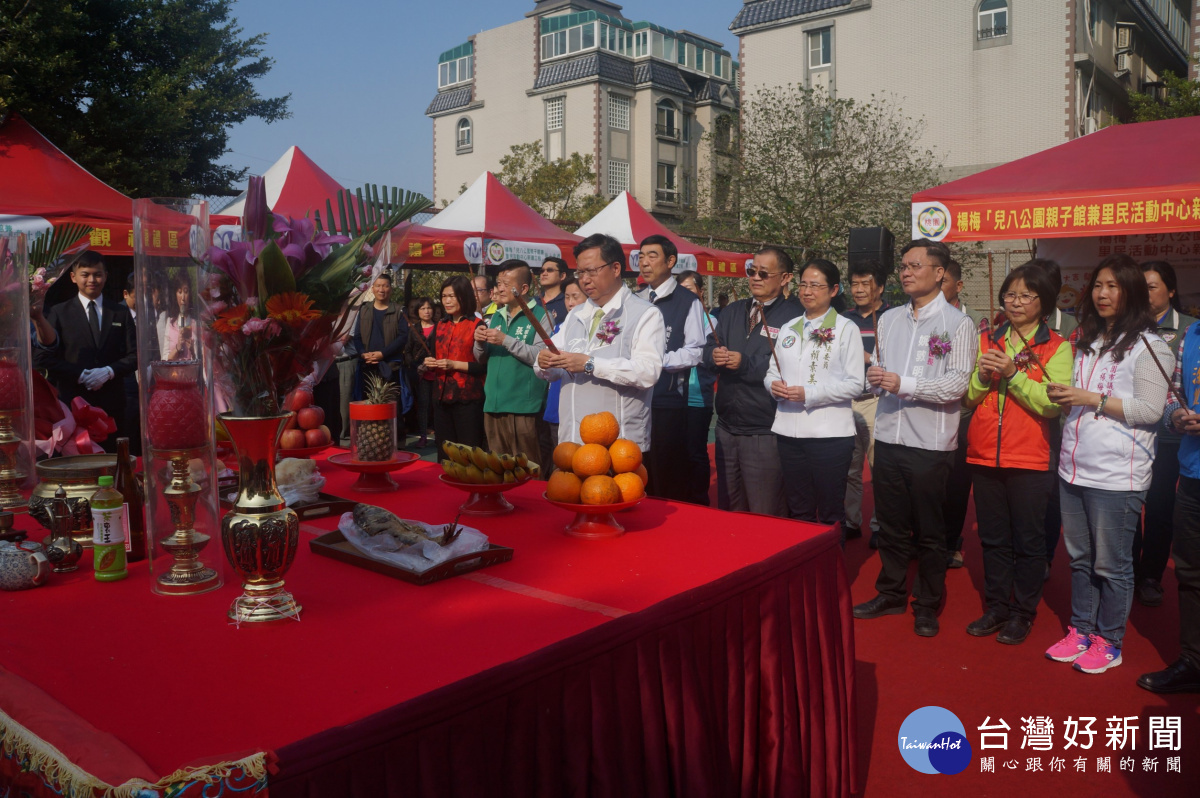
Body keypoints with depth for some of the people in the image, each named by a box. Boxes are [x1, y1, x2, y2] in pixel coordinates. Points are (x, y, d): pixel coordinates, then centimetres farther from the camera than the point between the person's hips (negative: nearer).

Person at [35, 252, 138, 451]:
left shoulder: (121, 312, 13)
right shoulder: (58, 313, 8)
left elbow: (135, 355, 7)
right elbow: (43, 357, 1)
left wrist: (109, 371, -10)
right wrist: (80, 375, -10)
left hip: (113, 404, 1)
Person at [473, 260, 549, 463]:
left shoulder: (540, 316, -4)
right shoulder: (496, 317, 16)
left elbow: (541, 357, -17)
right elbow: (482, 359, 20)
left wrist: (506, 341, -19)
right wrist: (480, 343, -1)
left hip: (524, 406, -6)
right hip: (493, 403, 6)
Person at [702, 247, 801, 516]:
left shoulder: (794, 316, -10)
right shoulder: (733, 311, 16)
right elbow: (709, 347, 11)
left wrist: (746, 363, -23)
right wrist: (715, 354, -11)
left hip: (765, 433, -7)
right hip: (727, 426, 7)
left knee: (765, 516, 4)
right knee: (728, 508, 19)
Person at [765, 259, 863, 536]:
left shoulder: (846, 329, -2)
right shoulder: (788, 328, 15)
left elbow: (854, 384, -8)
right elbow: (772, 371, 18)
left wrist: (808, 394, -17)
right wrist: (773, 384, -6)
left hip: (830, 433, -5)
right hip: (789, 431, 5)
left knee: (830, 513, 4)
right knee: (798, 510, 14)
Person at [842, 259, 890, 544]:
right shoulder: (844, 319, 15)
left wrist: (870, 359, -15)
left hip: (876, 400, -4)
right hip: (846, 400, 4)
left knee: (880, 465, -2)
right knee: (848, 467, 7)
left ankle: (879, 525, 10)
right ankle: (850, 522, 19)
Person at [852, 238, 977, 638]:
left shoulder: (957, 323, -5)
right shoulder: (888, 319, 13)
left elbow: (957, 383, -14)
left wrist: (903, 384, -21)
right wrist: (875, 376, -5)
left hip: (930, 443, -5)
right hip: (889, 437, 5)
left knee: (929, 531, 8)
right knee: (891, 525, 14)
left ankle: (927, 605, 22)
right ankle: (891, 593, 29)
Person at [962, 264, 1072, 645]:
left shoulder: (1057, 347, -2)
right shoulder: (987, 340, 10)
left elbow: (1053, 404, -14)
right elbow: (968, 399, 8)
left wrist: (1014, 374, -21)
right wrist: (981, 376, -11)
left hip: (1030, 458, -4)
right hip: (983, 454, 4)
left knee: (1027, 540, 6)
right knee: (993, 537, 13)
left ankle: (1022, 613, 20)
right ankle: (996, 607, 25)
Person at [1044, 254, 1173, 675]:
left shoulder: (1148, 346, -6)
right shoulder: (1087, 341, 16)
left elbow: (1151, 410, -14)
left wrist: (1092, 399, -17)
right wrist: (1064, 398, 4)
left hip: (1116, 474, -7)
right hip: (1074, 467, 7)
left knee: (1111, 564, 3)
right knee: (1079, 558, 15)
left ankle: (1108, 641, 16)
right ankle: (1080, 631, 27)